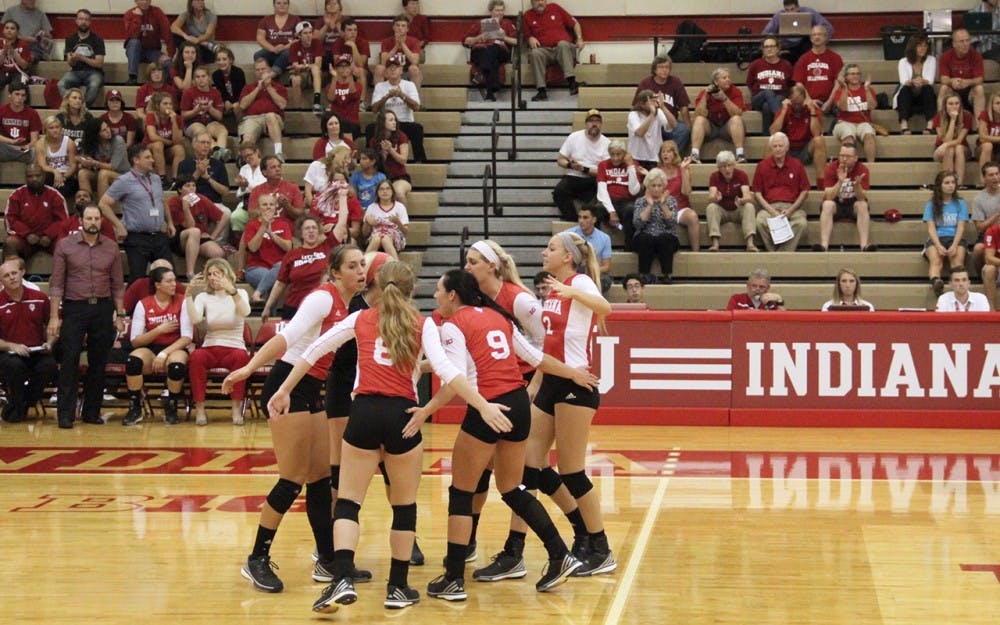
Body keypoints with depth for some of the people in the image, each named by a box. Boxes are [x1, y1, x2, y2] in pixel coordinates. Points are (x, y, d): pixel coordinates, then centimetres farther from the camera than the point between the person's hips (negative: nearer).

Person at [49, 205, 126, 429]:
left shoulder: (111, 248, 6)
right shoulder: (65, 246, 0)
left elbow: (117, 285, 10)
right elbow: (56, 284, -1)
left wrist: (120, 315, 5)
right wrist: (54, 316, -6)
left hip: (103, 309, 2)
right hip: (74, 308, -2)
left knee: (99, 362, 5)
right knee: (70, 361, -7)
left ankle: (92, 411, 15)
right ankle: (65, 413, -3)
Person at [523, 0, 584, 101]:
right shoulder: (527, 16, 13)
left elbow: (574, 23, 13)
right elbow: (527, 35, 21)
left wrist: (579, 39, 0)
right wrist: (530, 39, -2)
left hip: (563, 48, -1)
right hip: (544, 50, 1)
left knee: (562, 44, -35)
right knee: (535, 53, -32)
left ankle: (571, 82, -47)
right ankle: (541, 91, -36)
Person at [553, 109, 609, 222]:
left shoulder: (606, 143, 2)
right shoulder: (574, 137, 5)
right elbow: (560, 159, 8)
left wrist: (584, 169, -16)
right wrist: (570, 165, -15)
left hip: (594, 181, -1)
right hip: (573, 178, 1)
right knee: (559, 191, -30)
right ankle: (573, 221, -23)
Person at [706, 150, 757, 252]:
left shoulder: (741, 175, -11)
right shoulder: (714, 176, -9)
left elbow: (748, 196, -24)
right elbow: (711, 198, -22)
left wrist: (741, 201, -48)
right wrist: (715, 198, -47)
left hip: (738, 210, 0)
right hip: (721, 210, 0)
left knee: (749, 206, -30)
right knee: (711, 207, -30)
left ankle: (750, 243, -42)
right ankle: (715, 243, -40)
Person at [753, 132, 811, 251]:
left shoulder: (796, 165, 9)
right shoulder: (762, 166, 9)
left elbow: (804, 192, 9)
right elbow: (757, 193, 7)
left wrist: (791, 210, -6)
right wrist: (772, 211, -8)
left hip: (792, 207, 0)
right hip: (769, 206, 0)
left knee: (801, 223, -33)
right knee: (761, 222, -33)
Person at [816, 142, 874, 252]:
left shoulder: (862, 170, -13)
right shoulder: (831, 168, -14)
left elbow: (862, 199, -20)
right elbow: (828, 197, -22)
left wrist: (857, 185, -40)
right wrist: (840, 181, -36)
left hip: (854, 204, 0)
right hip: (836, 204, 0)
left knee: (862, 205, -32)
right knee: (827, 204, -32)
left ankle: (864, 245, -42)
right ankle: (824, 246, -44)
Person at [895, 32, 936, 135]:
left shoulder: (931, 60, 3)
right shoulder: (903, 62, 2)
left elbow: (930, 81, -11)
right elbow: (904, 82, -15)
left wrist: (922, 81, -36)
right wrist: (912, 82, -39)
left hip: (924, 97, 0)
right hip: (906, 97, 0)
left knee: (928, 88, -31)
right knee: (905, 89, -32)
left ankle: (930, 124, -43)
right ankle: (904, 124, -48)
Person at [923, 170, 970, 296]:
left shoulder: (961, 203, 12)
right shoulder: (931, 204, 11)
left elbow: (961, 227, 3)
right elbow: (931, 228, 2)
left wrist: (954, 245, -16)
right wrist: (939, 246, -16)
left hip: (955, 238, 1)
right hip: (936, 239, -1)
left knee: (958, 258, -33)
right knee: (935, 259, -33)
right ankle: (936, 282, -63)